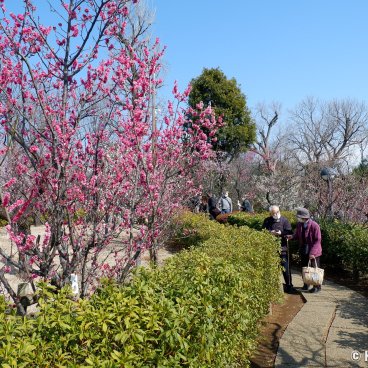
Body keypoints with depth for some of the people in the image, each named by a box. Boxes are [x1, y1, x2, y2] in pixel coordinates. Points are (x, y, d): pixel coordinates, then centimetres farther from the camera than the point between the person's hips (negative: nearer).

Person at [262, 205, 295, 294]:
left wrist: (281, 233, -19)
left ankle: (289, 286, 11)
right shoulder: (267, 221, 7)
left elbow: (289, 232, -3)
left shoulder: (284, 220, 1)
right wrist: (270, 233, -15)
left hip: (282, 247, -2)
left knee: (285, 268, 1)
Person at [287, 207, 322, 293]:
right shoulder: (299, 224, -3)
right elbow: (297, 235, 11)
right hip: (303, 250, 6)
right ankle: (306, 284, 33)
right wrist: (292, 236, -12)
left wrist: (312, 252, -25)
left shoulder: (314, 225, -21)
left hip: (313, 251, -6)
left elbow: (317, 240, -19)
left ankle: (317, 287, 19)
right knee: (304, 268, 16)